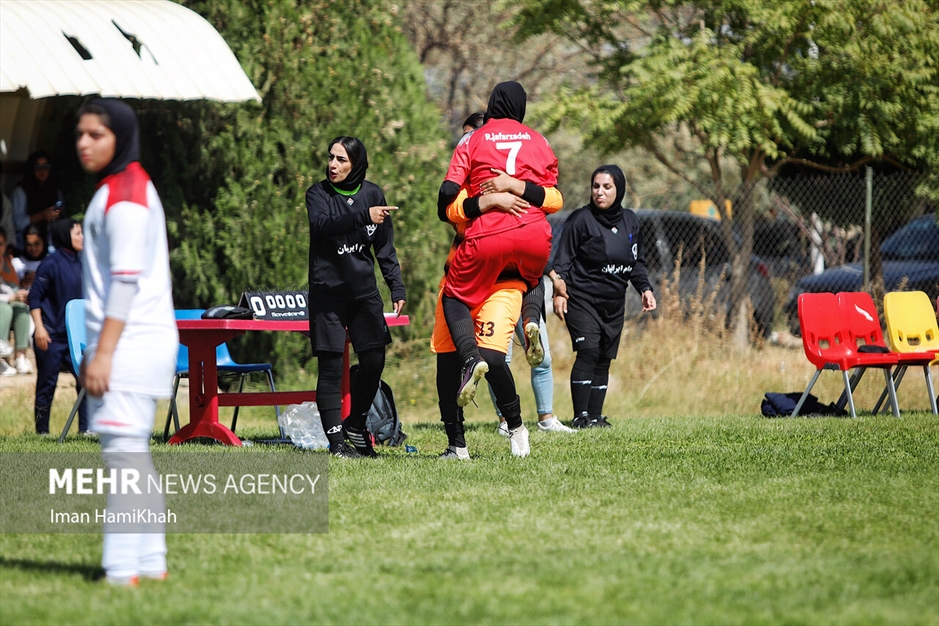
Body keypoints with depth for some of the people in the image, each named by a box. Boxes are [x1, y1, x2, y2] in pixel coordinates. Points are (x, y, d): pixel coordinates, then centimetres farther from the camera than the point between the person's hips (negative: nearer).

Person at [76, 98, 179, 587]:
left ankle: (122, 570, -16)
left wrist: (103, 353, -22)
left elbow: (126, 281, -19)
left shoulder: (124, 194, -12)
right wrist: (98, 349, 21)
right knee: (131, 451, 13)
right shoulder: (129, 188, 18)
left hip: (130, 343, -10)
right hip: (142, 342, 10)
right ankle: (150, 564, 16)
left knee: (122, 449, -13)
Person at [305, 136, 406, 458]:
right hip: (327, 292, -3)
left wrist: (397, 287, 5)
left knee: (373, 361, 1)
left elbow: (385, 247, 12)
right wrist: (364, 216, -34)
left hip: (364, 290, 3)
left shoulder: (372, 193, 8)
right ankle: (336, 440, -1)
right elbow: (322, 224, -24)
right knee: (331, 366, -5)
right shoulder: (318, 193, -2)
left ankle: (356, 425, 21)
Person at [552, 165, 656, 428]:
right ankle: (580, 416, -15)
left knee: (604, 359, 6)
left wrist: (645, 288, 8)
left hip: (614, 303, 6)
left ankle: (595, 415, 11)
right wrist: (559, 291, -17)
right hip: (581, 299, -6)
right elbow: (563, 259, -8)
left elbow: (636, 262, 19)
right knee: (588, 354, -16)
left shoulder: (630, 221, 10)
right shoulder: (581, 219, -7)